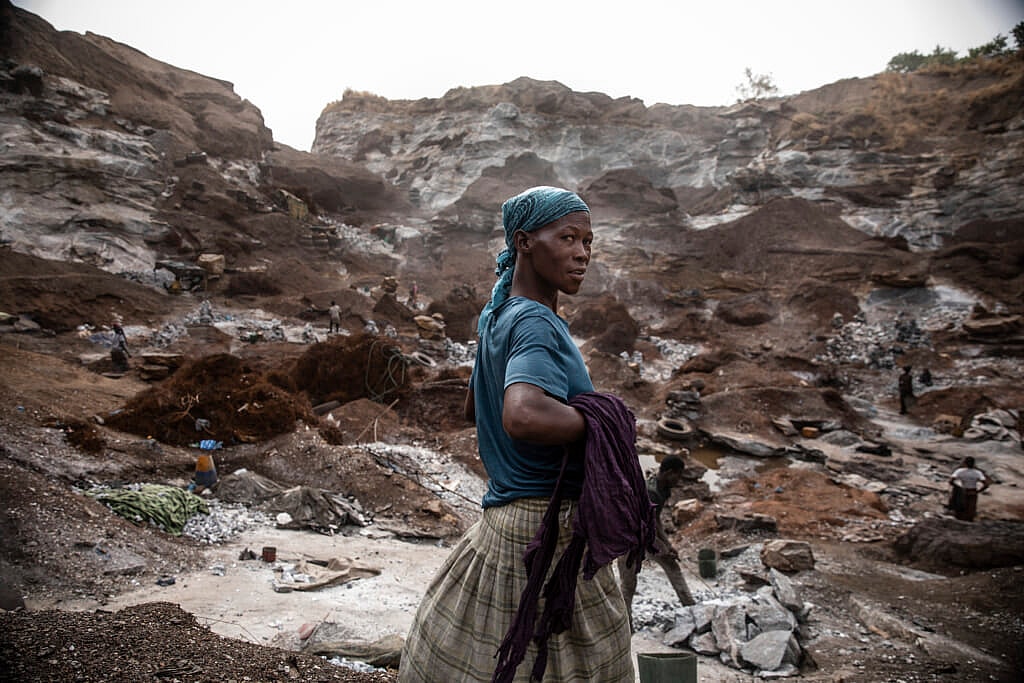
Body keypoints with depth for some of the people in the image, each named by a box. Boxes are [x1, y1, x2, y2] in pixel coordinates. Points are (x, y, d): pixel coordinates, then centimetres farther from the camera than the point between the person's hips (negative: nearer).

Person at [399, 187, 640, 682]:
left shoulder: (497, 316, 9)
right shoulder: (536, 322, -21)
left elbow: (474, 408, 22)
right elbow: (522, 416, -39)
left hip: (507, 514, 9)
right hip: (545, 526, -9)